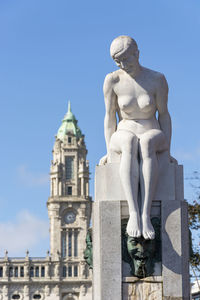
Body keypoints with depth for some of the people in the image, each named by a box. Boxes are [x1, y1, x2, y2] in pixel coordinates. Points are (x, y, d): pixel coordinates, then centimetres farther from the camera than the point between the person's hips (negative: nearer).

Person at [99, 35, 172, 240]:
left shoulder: (157, 79, -2)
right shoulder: (112, 81, -1)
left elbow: (163, 114, 2)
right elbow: (110, 116, 3)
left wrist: (167, 149, -6)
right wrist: (110, 152, -3)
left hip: (153, 135, 0)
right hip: (124, 135, 0)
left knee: (146, 143, -40)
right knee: (130, 142, -39)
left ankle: (145, 215, -50)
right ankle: (133, 213, -51)